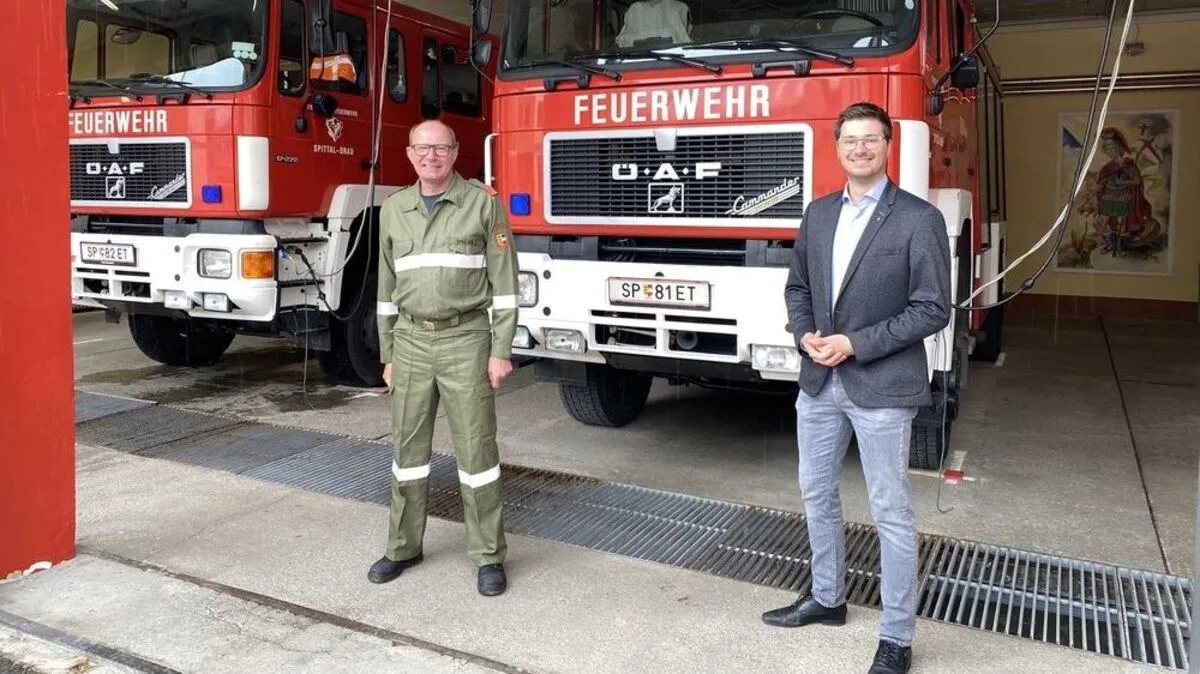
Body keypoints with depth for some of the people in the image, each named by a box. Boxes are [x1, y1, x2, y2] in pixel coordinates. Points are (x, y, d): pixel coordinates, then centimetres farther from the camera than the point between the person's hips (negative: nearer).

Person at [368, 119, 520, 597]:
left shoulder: (483, 203, -3)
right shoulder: (393, 209, 9)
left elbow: (503, 282, -5)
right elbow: (388, 286, 14)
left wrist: (501, 351, -10)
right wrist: (387, 354, 12)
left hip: (465, 339, -4)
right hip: (411, 341, 4)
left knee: (476, 449, 0)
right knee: (407, 448, 10)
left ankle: (488, 556, 12)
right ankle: (403, 546, 26)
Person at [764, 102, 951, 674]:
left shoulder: (919, 219, -10)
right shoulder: (819, 213, 8)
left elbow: (932, 309, -13)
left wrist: (855, 344, -18)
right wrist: (805, 335, -6)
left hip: (882, 388, -6)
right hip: (818, 383, 6)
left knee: (891, 513, 4)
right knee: (816, 494, 18)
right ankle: (826, 598, 38)